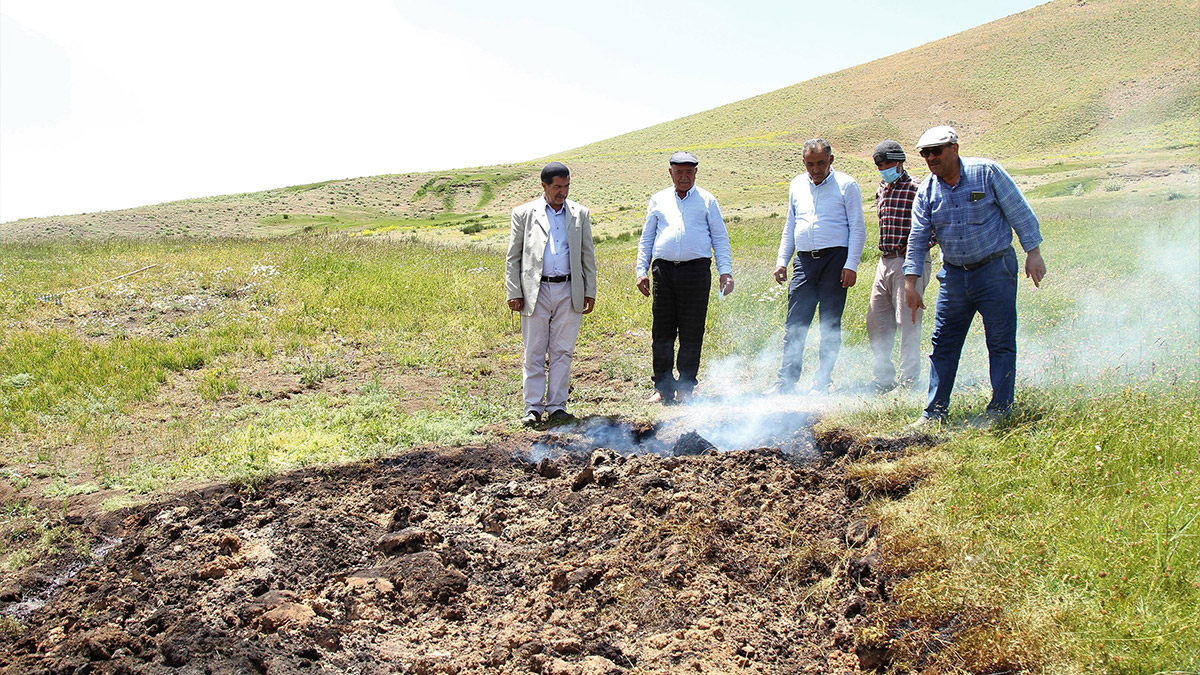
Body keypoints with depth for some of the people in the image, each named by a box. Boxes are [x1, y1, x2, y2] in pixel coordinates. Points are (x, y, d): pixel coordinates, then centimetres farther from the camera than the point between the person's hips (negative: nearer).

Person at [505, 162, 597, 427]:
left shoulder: (580, 213, 11)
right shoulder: (524, 213, 5)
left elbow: (587, 255, 14)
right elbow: (513, 257, 5)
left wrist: (590, 291, 8)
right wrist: (513, 293, -2)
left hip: (569, 293, 2)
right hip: (535, 292, -1)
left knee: (562, 352, 5)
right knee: (534, 353, 1)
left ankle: (557, 406, 13)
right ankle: (533, 407, 9)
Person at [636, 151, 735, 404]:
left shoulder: (707, 200, 11)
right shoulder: (658, 200, 15)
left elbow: (720, 238, 10)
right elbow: (646, 239, 19)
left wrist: (725, 271, 0)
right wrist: (642, 271, 9)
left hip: (696, 270, -1)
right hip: (663, 270, 2)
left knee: (691, 333, 0)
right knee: (662, 332, 1)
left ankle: (685, 388, 11)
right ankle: (663, 387, 10)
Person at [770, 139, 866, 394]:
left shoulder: (846, 185, 0)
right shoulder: (797, 185, 14)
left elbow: (857, 228, -1)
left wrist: (851, 265, -10)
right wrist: (781, 260, 14)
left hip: (835, 258, -4)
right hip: (804, 259, 4)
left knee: (830, 324, 2)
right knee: (795, 323, 0)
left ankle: (823, 381, 11)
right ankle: (786, 380, 5)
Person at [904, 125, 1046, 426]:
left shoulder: (986, 172, -7)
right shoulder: (926, 192, 4)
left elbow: (1020, 212, -4)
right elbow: (917, 240, 4)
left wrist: (1033, 253, -7)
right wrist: (910, 283, -2)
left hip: (995, 269, -4)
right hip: (954, 275, 4)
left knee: (1000, 342, 0)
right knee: (943, 343, 5)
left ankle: (1000, 409, 9)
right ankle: (936, 410, 13)